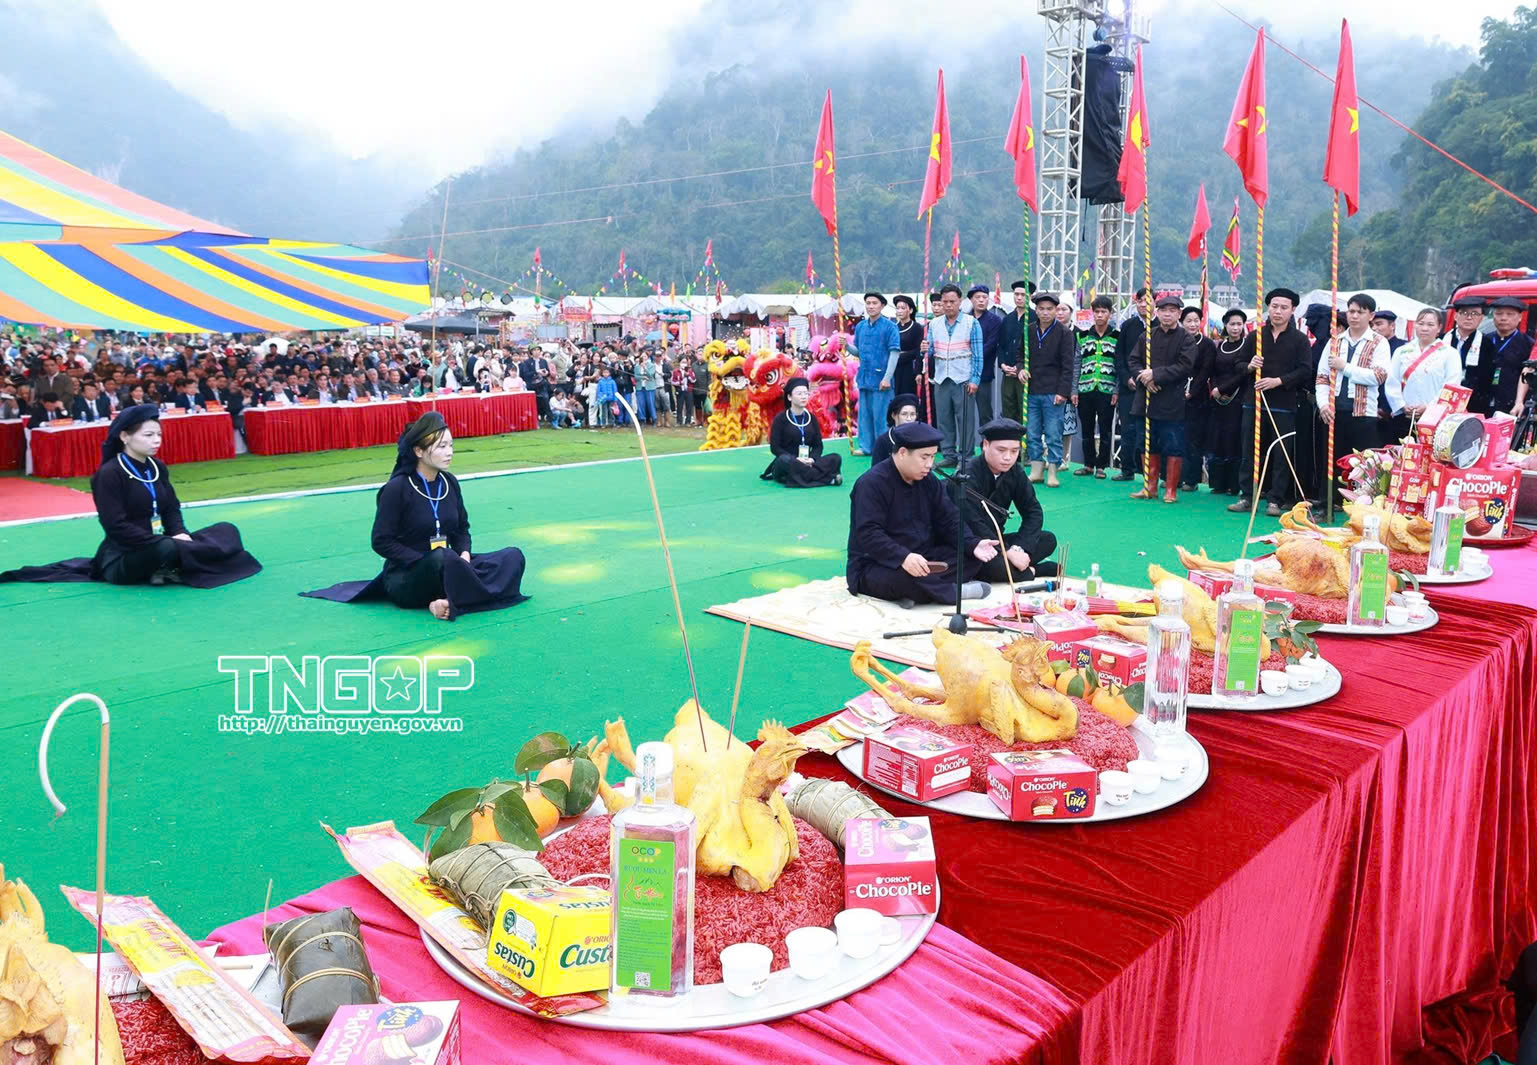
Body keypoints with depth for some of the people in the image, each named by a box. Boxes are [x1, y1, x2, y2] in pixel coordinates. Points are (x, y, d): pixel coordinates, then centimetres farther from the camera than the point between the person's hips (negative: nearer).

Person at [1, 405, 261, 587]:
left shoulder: (158, 468, 9)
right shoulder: (109, 474, -13)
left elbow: (172, 509, 12)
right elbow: (117, 527, -19)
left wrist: (180, 534, -10)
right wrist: (163, 543, -25)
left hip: (159, 544, 8)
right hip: (122, 558, -8)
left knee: (227, 531, -2)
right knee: (167, 550, -40)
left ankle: (168, 569, -11)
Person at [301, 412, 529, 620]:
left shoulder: (450, 483, 3)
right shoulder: (397, 488, -13)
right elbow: (381, 542, -13)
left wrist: (464, 555, -7)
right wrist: (426, 562, -21)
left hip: (446, 566, 6)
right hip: (405, 576, -6)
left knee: (513, 556, -13)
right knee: (444, 558, -40)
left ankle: (453, 601, -26)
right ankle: (481, 595, -14)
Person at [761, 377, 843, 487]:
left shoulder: (811, 418, 10)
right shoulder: (780, 418, -2)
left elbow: (818, 445, 9)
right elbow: (775, 448, -7)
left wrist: (812, 459, -14)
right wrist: (795, 459, -20)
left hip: (807, 463, 3)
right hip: (785, 465, -3)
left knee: (836, 458, -17)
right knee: (785, 460, -39)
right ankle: (827, 478, -31)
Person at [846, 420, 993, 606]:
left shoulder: (928, 481, 8)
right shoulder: (872, 483, -17)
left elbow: (949, 520, 6)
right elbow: (868, 533, -26)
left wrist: (973, 545, -13)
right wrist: (903, 557, -41)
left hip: (921, 560, 8)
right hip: (875, 567, -8)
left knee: (972, 556, -8)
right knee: (903, 577, -40)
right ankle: (954, 591, -15)